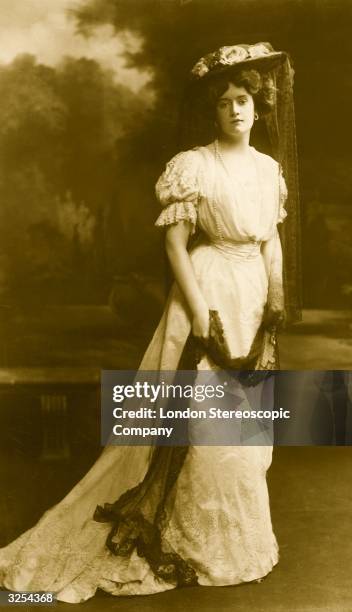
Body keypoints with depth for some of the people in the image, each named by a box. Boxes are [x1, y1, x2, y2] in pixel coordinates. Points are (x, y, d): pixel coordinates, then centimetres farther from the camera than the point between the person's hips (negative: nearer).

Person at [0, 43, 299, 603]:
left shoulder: (269, 168, 11)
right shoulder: (193, 166, -9)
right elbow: (175, 243, -12)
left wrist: (277, 295, 5)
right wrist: (198, 307, -17)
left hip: (254, 297, 7)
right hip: (207, 291, -7)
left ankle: (235, 534, 27)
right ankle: (201, 544, 7)